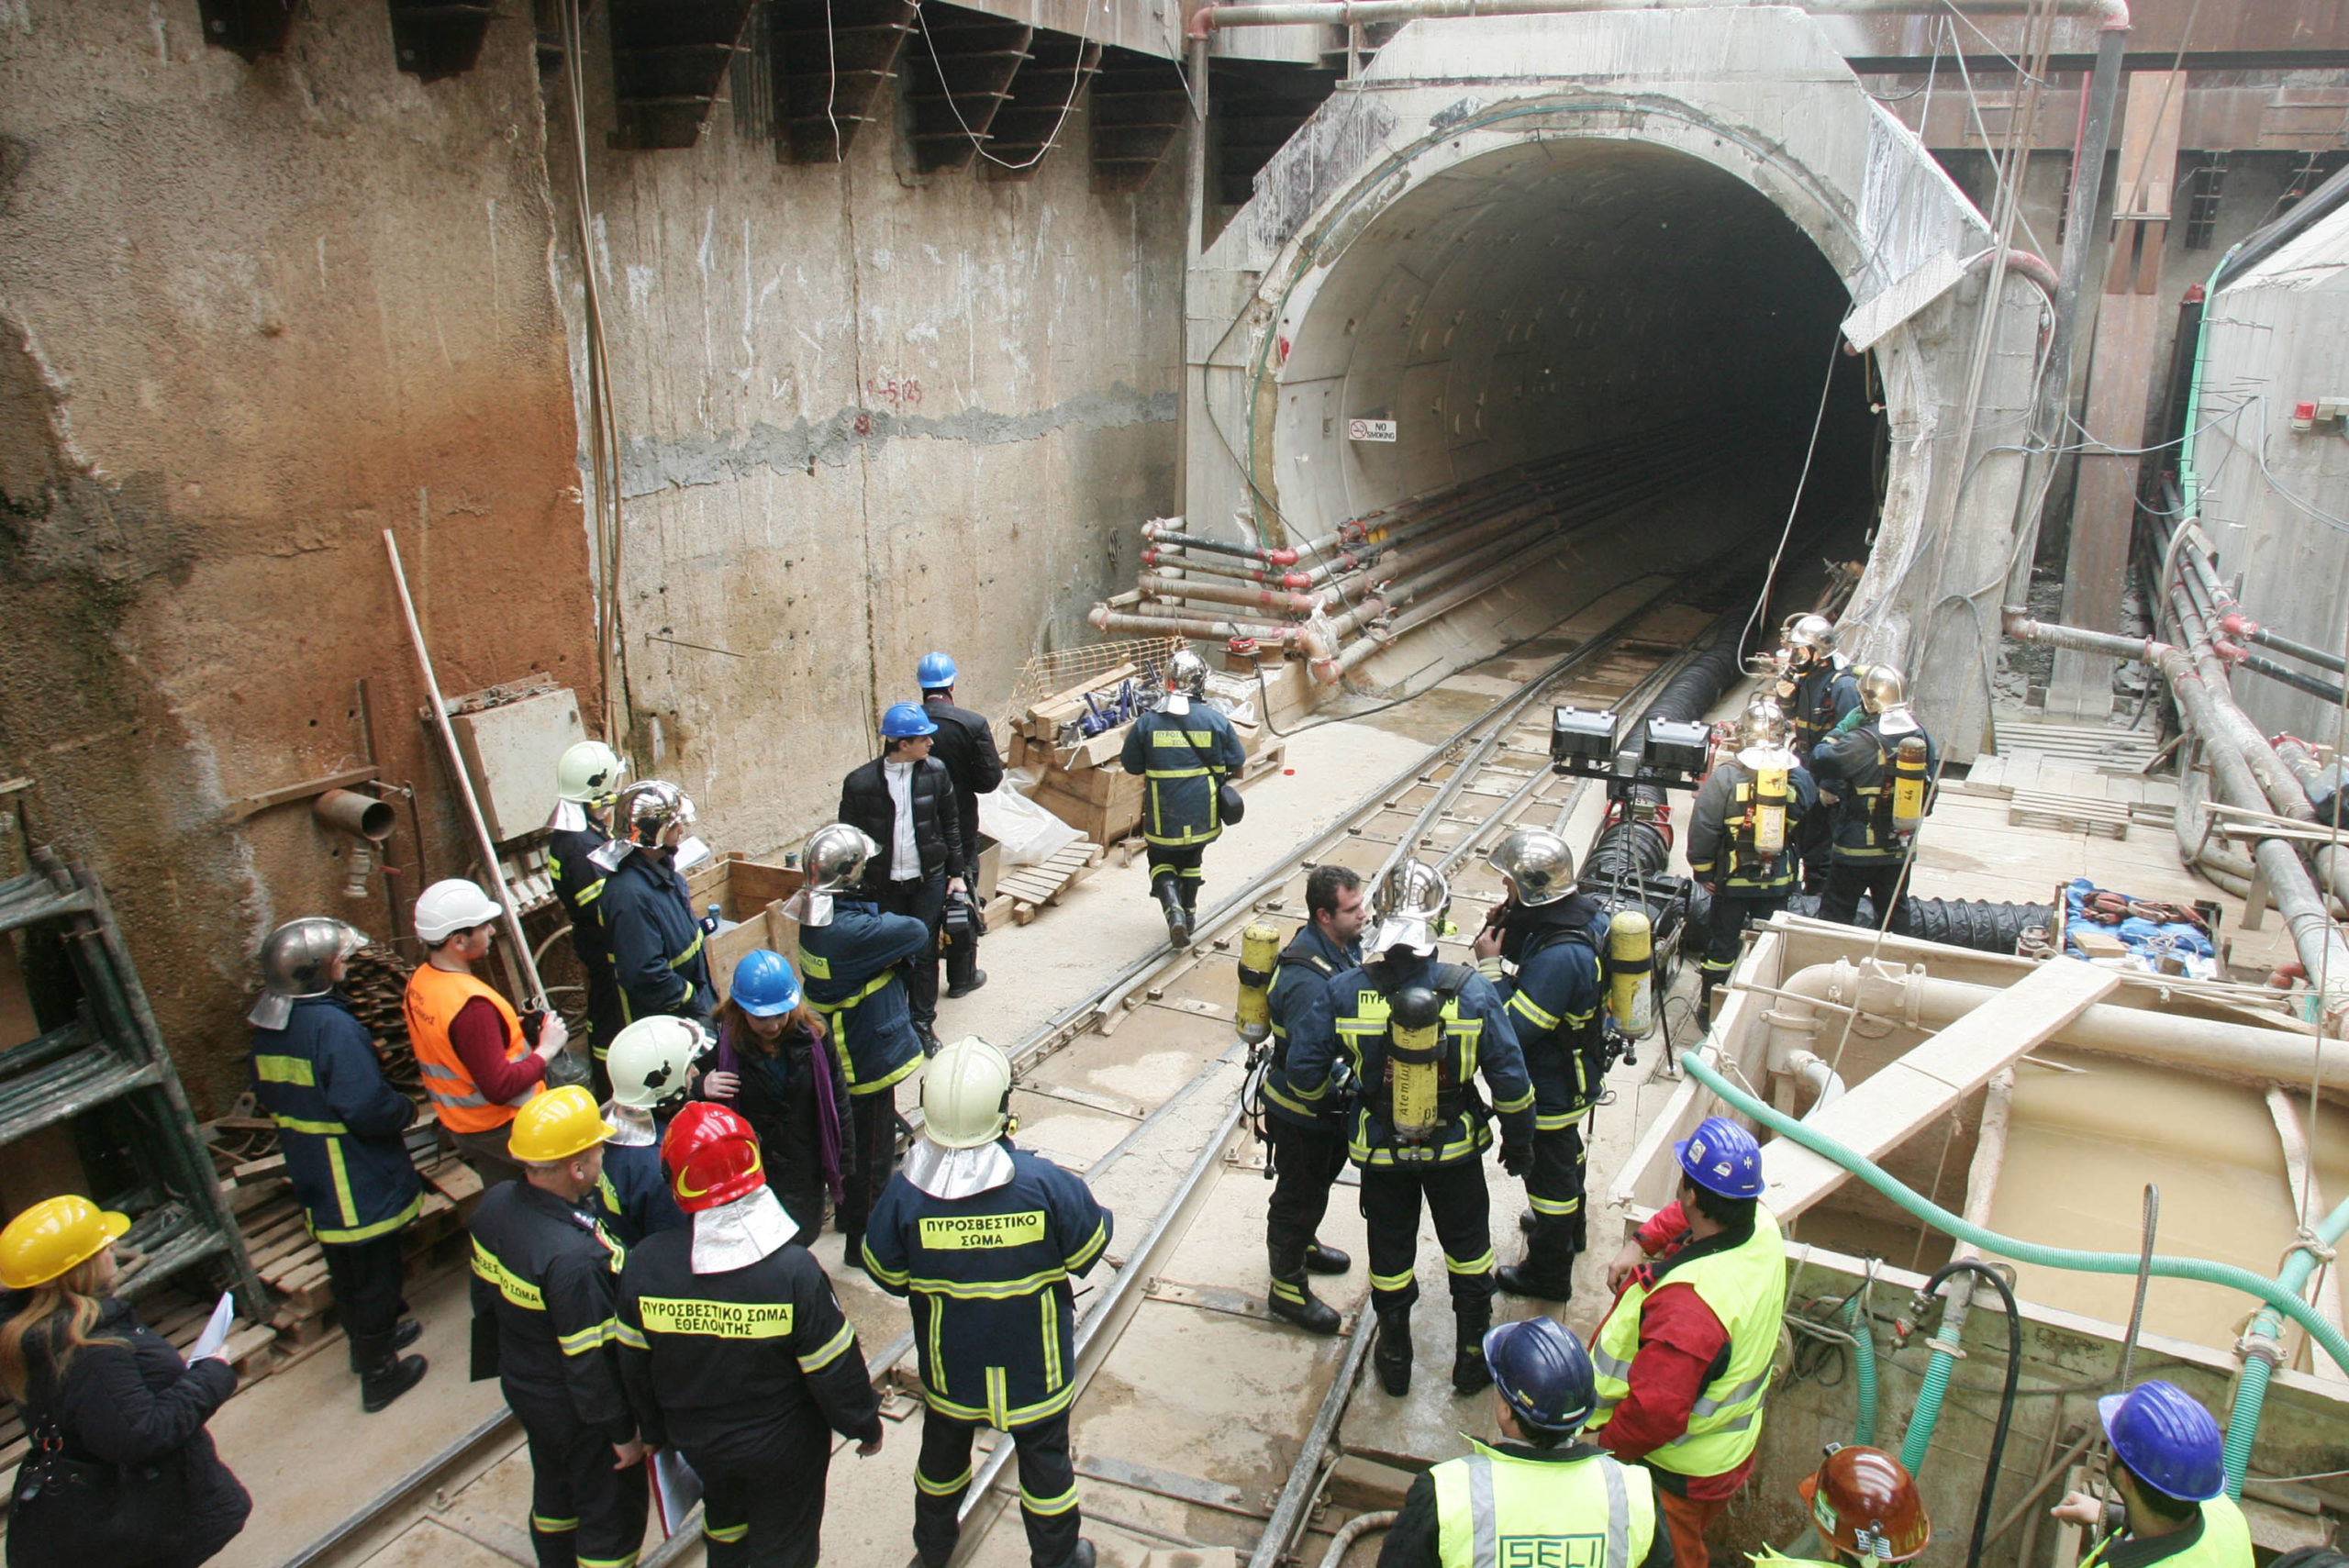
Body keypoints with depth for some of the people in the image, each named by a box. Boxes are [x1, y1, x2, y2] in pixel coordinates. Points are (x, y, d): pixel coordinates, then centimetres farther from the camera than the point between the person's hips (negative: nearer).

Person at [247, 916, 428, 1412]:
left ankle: (367, 1339, 45)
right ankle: (378, 1373, 20)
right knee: (375, 1273, 8)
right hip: (360, 1183, -8)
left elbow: (267, 1096, 13)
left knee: (344, 1267, 25)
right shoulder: (333, 1026, -28)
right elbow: (368, 1108, -30)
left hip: (313, 1180, 8)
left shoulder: (267, 1028, -1)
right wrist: (406, 1109, -11)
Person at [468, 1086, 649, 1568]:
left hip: (521, 1385, 8)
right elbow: (592, 1361, -29)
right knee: (612, 1513, 15)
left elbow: (484, 1297, 4)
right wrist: (623, 1432, -14)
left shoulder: (494, 1205, -13)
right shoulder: (575, 1259, -39)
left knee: (554, 1491, 31)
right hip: (578, 1411, -8)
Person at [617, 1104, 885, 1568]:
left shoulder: (645, 1265, -22)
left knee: (724, 1518, 32)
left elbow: (634, 1367, -6)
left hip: (696, 1441, 4)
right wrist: (865, 1426, -1)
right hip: (783, 1449, -3)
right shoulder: (794, 1270, -32)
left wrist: (655, 1433, 12)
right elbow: (835, 1371, -21)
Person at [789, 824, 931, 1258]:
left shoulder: (817, 913, -3)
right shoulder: (850, 929, -33)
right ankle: (864, 1237, 22)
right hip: (867, 1055, -10)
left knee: (851, 1138, 28)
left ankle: (847, 1213, 47)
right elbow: (917, 933, -24)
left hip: (838, 1052, 10)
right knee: (871, 1152, 8)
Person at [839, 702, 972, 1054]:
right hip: (884, 885, -2)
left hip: (929, 880, 2)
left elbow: (950, 824, 6)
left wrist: (957, 872, 5)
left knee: (925, 954, 9)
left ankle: (924, 1022, 25)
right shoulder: (860, 783, -13)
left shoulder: (935, 772, -5)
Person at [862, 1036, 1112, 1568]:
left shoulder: (905, 1194, -26)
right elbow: (1088, 1254, -15)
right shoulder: (1047, 1185, -30)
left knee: (943, 1449, 28)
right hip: (1034, 1365, -1)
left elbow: (887, 1277, -10)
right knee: (1044, 1456, 23)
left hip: (949, 1365, 2)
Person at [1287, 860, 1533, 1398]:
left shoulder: (1345, 992, -22)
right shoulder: (1472, 991, -21)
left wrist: (1331, 1094, 9)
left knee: (1391, 1253, 21)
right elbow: (1510, 1078, -14)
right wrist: (1518, 1141, 3)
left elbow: (1303, 1070, -14)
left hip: (1381, 1152, 0)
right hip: (1456, 1150, 0)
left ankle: (1395, 1358, 38)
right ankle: (1473, 1355, 38)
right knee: (1468, 1248, 23)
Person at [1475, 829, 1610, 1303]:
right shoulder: (1583, 912, -8)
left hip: (1552, 1085, -10)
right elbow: (1531, 968, 3)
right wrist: (1506, 930, -13)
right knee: (1565, 1152, 31)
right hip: (1572, 1071, 10)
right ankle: (1569, 1229, 56)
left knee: (1548, 1171, 11)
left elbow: (1513, 1029, -35)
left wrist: (1490, 966, -28)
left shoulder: (1560, 956, -38)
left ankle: (1548, 1273, 32)